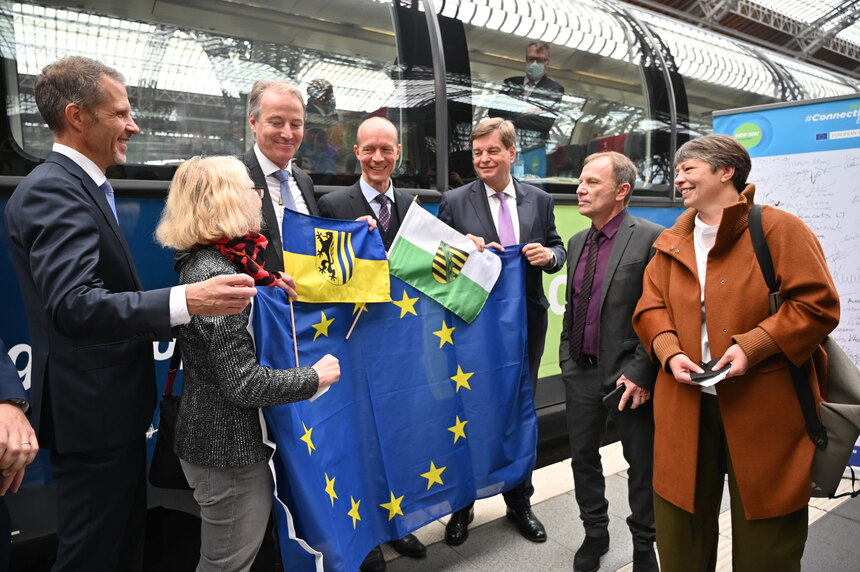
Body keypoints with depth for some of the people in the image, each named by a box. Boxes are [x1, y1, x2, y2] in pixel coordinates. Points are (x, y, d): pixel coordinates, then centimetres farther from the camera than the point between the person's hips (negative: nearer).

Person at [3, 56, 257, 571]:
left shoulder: (83, 185, 13)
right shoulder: (51, 190, -19)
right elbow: (75, 304, -32)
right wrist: (186, 301, -42)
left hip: (113, 404, 10)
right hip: (92, 412, -10)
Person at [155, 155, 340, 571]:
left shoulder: (205, 263, 6)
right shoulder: (217, 275, -24)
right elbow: (243, 383, -27)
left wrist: (264, 286, 9)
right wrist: (314, 377, -15)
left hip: (219, 437, 10)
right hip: (228, 447, -10)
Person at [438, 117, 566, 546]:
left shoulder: (540, 201, 5)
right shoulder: (454, 202, -4)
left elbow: (556, 249, 11)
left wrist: (549, 255, -11)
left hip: (527, 322, 3)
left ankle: (519, 503, 36)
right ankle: (462, 507, 29)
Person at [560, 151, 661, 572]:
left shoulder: (650, 238, -12)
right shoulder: (577, 242, 10)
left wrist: (641, 372, -17)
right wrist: (567, 356, 11)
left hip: (628, 374, -6)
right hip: (582, 371, 6)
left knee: (641, 465, 12)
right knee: (583, 457, 17)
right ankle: (595, 533, 38)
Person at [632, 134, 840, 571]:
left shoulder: (780, 230, -5)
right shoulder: (671, 244, 11)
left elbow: (818, 305, -10)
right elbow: (651, 309, 10)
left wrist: (752, 346, -19)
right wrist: (670, 353, -8)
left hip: (763, 409, -4)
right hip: (686, 408, 4)